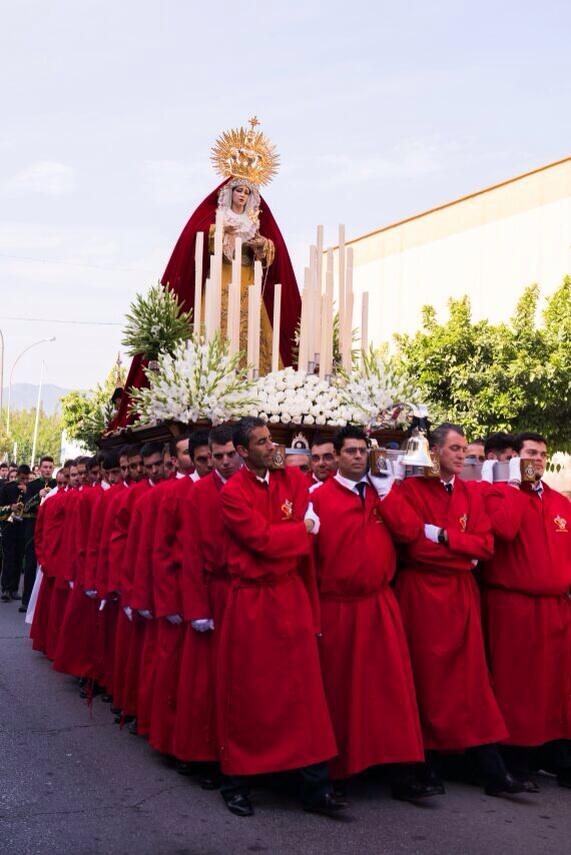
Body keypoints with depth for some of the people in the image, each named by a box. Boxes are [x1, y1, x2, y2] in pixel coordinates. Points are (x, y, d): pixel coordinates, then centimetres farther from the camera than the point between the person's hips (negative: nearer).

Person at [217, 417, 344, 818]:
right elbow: (263, 539, -17)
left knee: (304, 689, 3)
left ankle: (316, 785, 11)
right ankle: (237, 781, 22)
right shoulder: (232, 492, -8)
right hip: (251, 601, -4)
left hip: (292, 596, 4)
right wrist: (304, 529, -5)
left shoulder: (293, 481, 6)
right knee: (246, 694, 6)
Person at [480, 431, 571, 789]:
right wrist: (515, 485, -13)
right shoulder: (502, 494, -1)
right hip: (513, 604, -5)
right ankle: (516, 762, 11)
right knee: (516, 683, 0)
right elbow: (504, 530, -22)